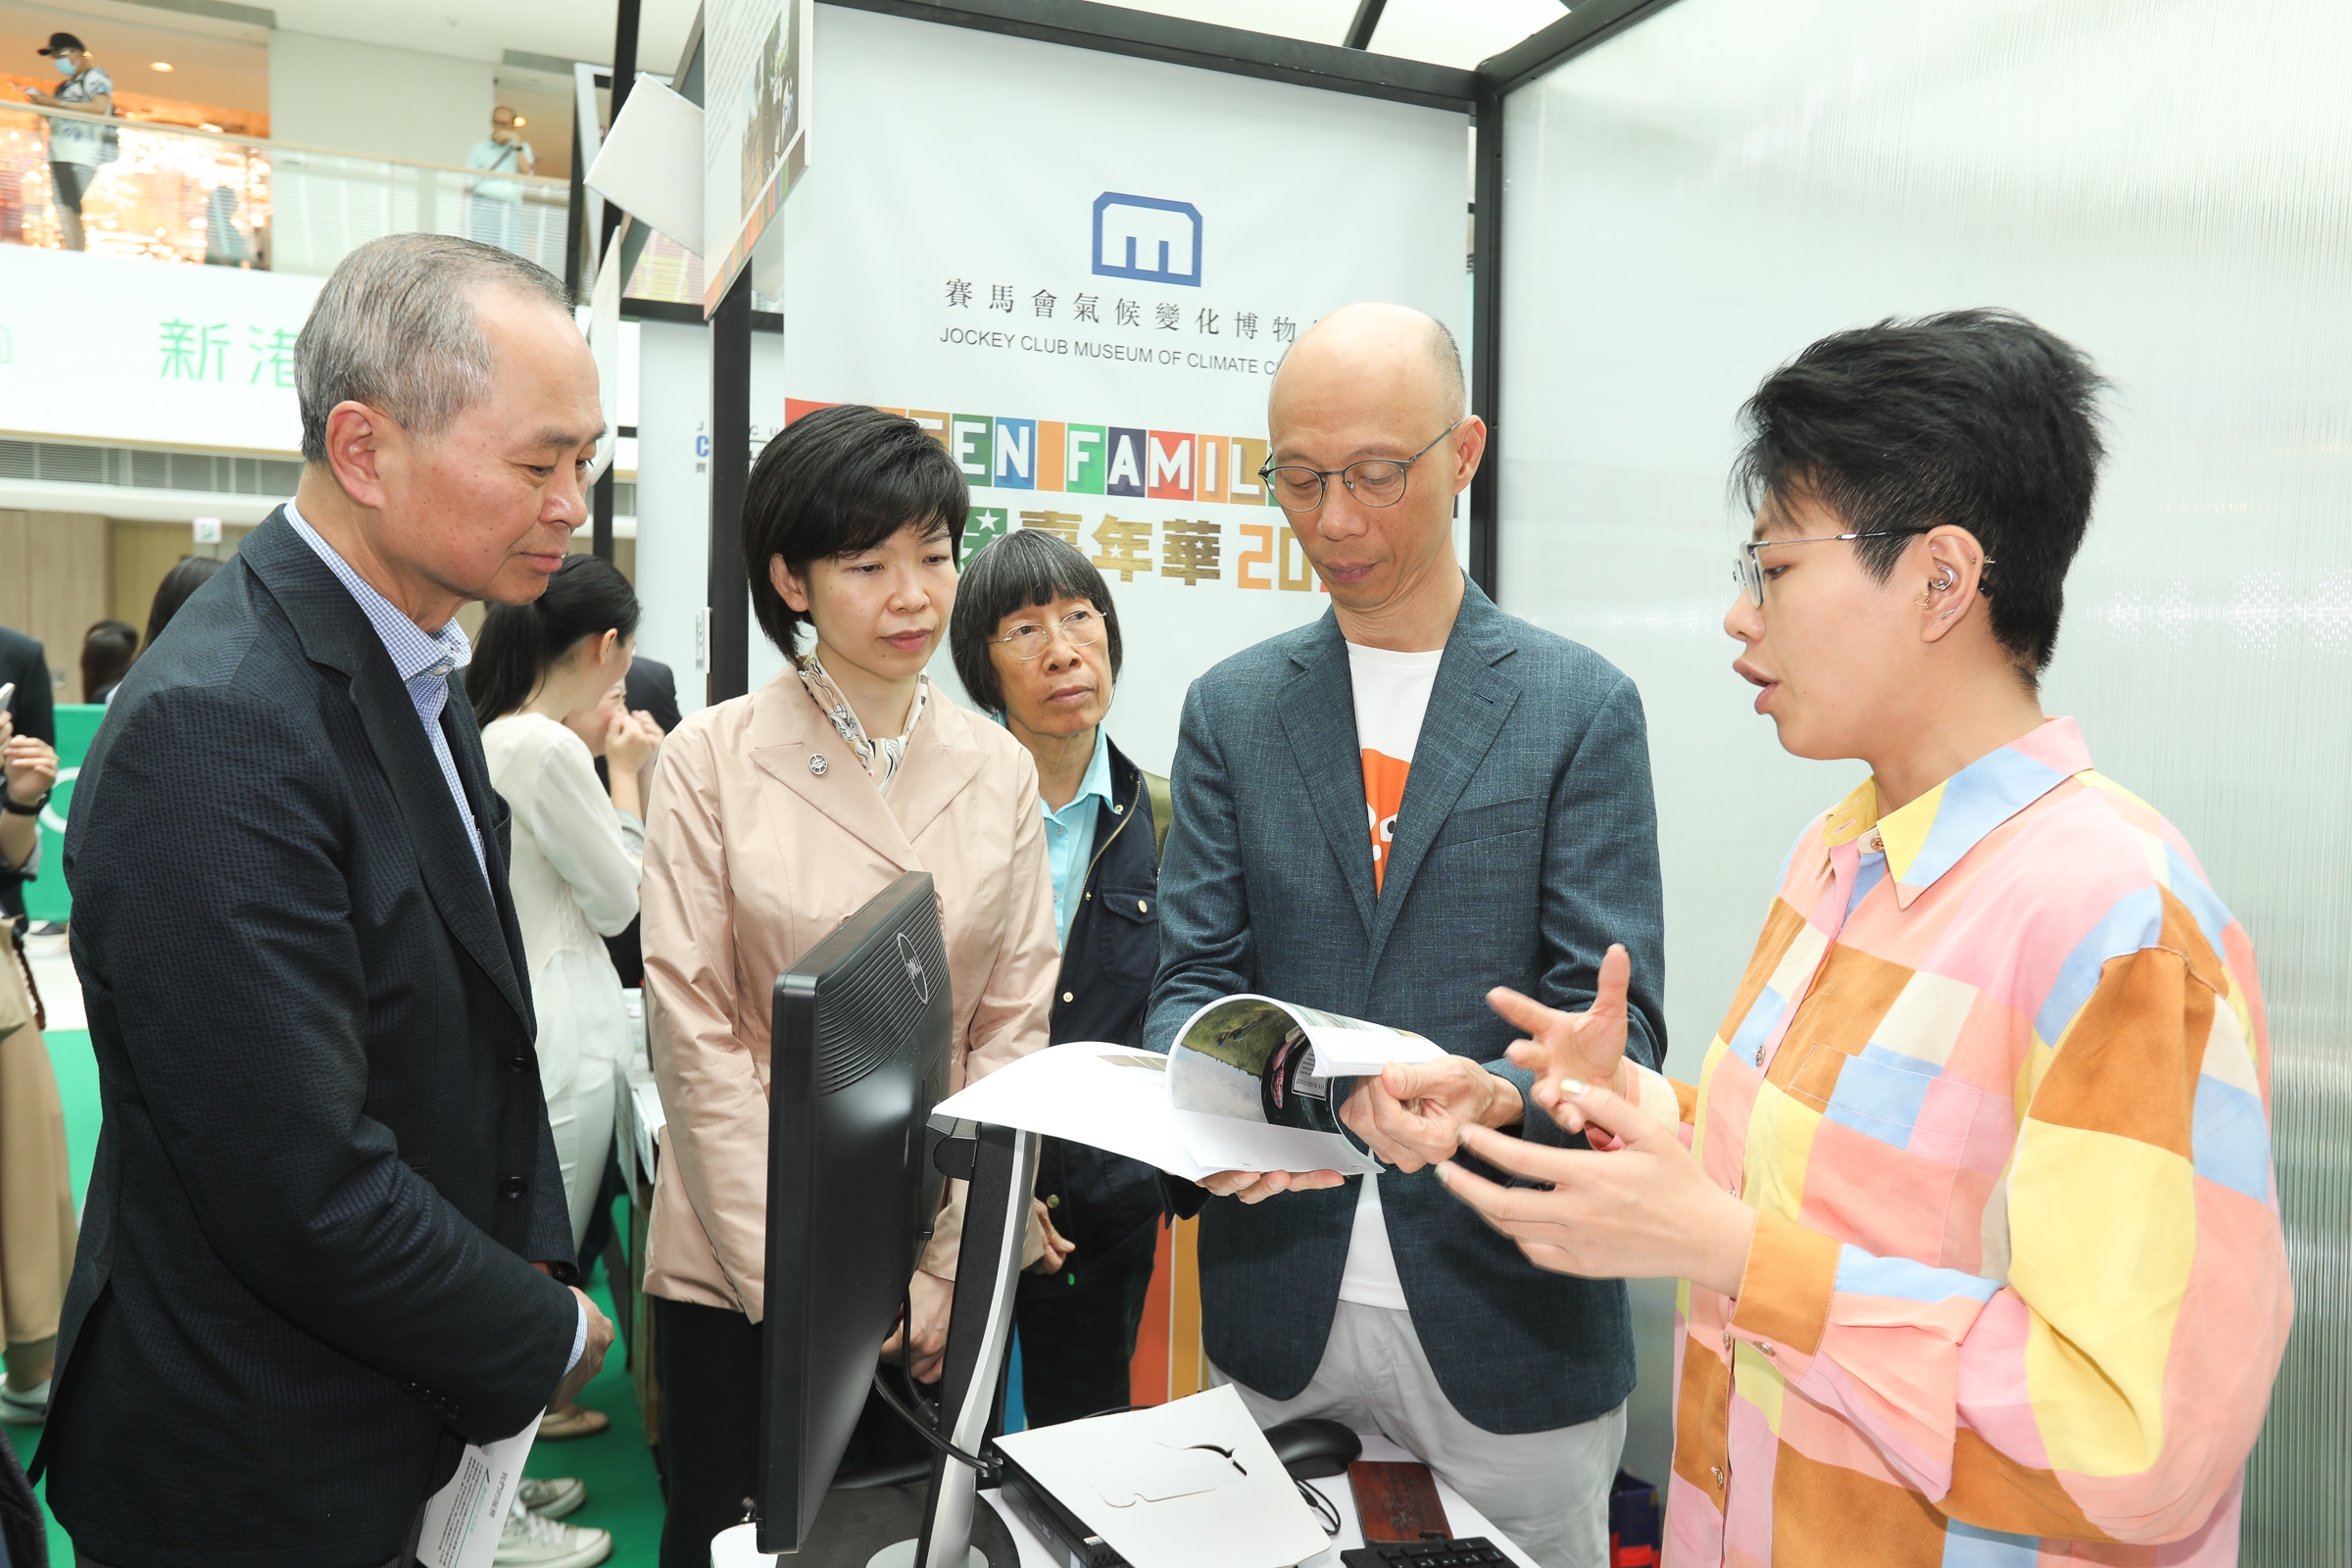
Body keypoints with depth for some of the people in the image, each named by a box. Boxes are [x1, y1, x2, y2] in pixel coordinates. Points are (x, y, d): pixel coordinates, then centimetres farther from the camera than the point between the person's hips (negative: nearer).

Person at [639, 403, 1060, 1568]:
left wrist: (949, 1270, -7)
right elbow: (694, 1028, -8)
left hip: (945, 1269, 3)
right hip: (741, 1265, -2)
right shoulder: (713, 758, -6)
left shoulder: (997, 769, 2)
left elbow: (1013, 1021, 0)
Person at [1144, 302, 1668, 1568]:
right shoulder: (1230, 707, 5)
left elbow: (1612, 1010, -7)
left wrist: (1496, 1095, -28)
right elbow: (1194, 973, 2)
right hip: (1280, 1309, 2)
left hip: (1506, 1312, -2)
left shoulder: (1581, 706, -3)